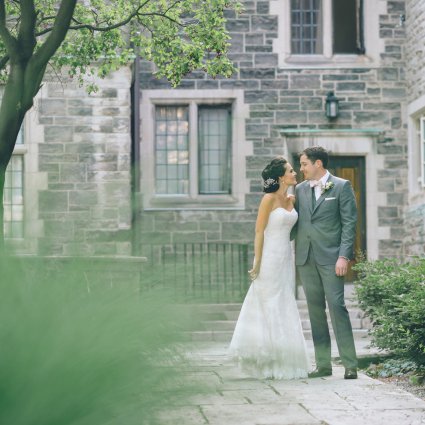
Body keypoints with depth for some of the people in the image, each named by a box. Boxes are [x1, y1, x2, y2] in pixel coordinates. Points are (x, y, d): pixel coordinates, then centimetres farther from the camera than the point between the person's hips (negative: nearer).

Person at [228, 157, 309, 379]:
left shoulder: (292, 199, 10)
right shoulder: (269, 199, -11)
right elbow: (259, 231, -12)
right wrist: (257, 263, -14)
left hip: (286, 258, 8)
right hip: (270, 257, -7)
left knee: (284, 308, 9)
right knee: (270, 308, -3)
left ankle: (282, 363, 16)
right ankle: (272, 366, 3)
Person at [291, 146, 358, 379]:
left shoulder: (341, 186, 0)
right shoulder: (300, 189, 14)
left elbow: (349, 223, -4)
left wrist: (344, 256, -12)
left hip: (330, 257, -5)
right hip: (305, 258, 5)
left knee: (336, 306, -10)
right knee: (315, 310, 6)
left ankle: (350, 364, -7)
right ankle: (323, 364, 11)